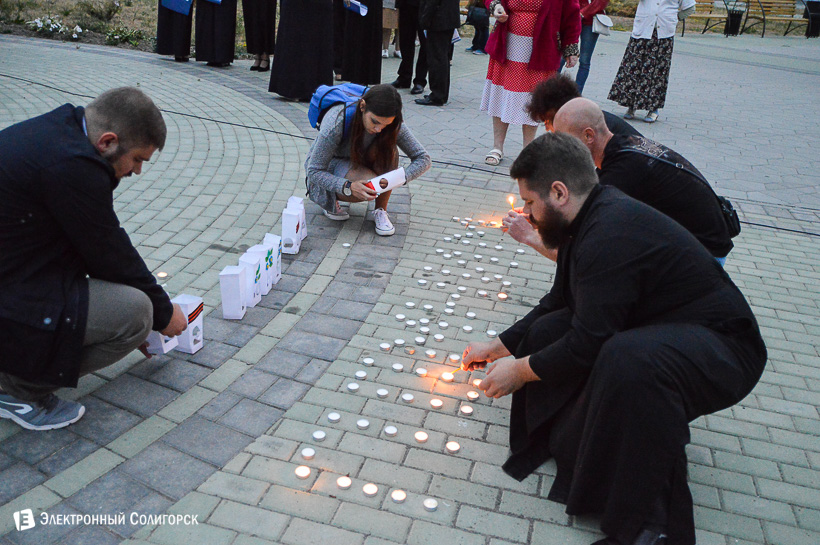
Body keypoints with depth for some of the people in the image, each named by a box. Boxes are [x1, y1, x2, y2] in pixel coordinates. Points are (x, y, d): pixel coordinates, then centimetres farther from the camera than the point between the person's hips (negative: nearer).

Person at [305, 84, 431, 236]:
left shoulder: (391, 124, -23)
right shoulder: (336, 122, -34)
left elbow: (424, 159, -18)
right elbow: (314, 171, -27)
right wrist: (348, 187, -43)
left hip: (358, 162, 4)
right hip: (327, 168, -4)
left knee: (388, 150, -28)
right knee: (371, 188, -33)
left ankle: (381, 211, -14)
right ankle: (330, 198, -2)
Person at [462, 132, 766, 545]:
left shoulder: (611, 235, -28)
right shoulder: (592, 218, 3)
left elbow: (587, 343, -26)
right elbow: (558, 303, 15)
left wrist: (519, 371, -10)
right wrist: (499, 347, 17)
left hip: (721, 348, -9)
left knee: (628, 357, -40)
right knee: (546, 330, 0)